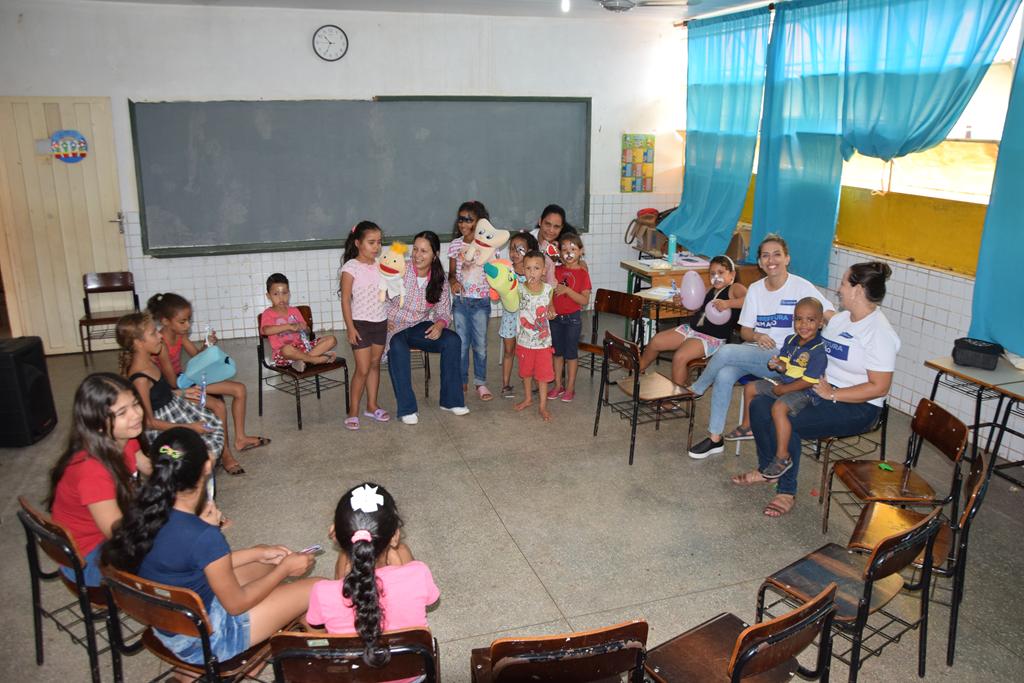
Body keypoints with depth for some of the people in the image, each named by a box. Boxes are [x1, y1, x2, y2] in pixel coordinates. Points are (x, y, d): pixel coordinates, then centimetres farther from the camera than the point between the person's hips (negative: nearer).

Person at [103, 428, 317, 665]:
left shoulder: (145, 513, -12)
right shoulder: (204, 537, -35)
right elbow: (236, 604, -19)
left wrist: (257, 553, 8)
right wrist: (285, 568, -5)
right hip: (202, 639, -8)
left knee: (270, 564, 20)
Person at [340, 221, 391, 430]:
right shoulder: (351, 267, -11)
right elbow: (345, 299, -11)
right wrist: (350, 327, -14)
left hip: (381, 322, 5)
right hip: (361, 324, -5)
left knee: (375, 365, 14)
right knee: (362, 369, -5)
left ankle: (372, 406, 26)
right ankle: (353, 412, 7)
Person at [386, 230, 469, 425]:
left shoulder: (440, 280, -2)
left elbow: (444, 312, 3)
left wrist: (439, 324, -19)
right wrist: (385, 320, -23)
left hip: (421, 326, 4)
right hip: (394, 327, -3)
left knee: (453, 340, -21)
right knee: (398, 347, -37)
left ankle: (450, 400, -8)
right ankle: (406, 408, -26)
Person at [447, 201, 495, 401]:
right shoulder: (455, 245, 2)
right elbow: (451, 272, 8)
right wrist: (453, 282, -13)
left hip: (481, 301, -2)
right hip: (460, 300, 2)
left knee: (480, 344, 4)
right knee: (461, 343, 8)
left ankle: (480, 383, 16)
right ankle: (462, 382, 21)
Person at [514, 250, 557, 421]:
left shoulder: (548, 289, -8)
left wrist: (551, 310, -13)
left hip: (543, 341, 0)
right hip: (524, 341, 0)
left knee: (543, 374, 8)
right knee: (526, 371, 19)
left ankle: (543, 406, 22)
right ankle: (528, 399, 41)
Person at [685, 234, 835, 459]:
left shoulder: (801, 287, -5)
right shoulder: (755, 289, 10)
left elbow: (832, 318, -9)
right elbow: (745, 331, 11)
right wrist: (757, 336, -11)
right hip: (754, 353, 5)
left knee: (726, 352, -27)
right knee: (724, 375, -26)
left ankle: (695, 389, 1)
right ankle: (715, 439, -14)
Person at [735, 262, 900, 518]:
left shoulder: (880, 333, -17)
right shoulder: (840, 318, 9)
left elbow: (878, 387, -21)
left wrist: (831, 395, -23)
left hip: (857, 407, -8)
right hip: (818, 389, 9)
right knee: (760, 405, -8)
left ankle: (787, 490, -8)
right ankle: (766, 469, 11)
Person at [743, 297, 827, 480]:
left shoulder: (819, 350, -23)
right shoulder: (790, 340, 2)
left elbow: (808, 381, -23)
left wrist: (782, 390, -17)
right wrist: (778, 364, -12)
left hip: (805, 392, -9)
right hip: (783, 382, 9)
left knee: (778, 407, -33)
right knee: (749, 388, 13)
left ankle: (782, 457, -23)